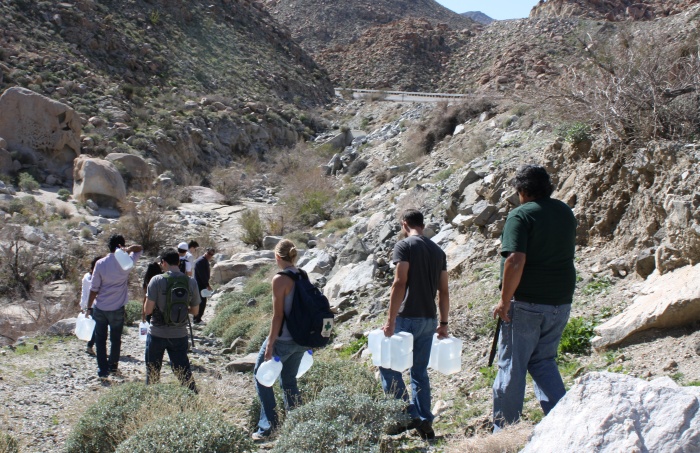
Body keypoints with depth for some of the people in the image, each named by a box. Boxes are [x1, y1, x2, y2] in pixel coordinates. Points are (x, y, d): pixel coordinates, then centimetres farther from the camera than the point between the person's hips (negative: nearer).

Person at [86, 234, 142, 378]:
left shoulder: (100, 263, -9)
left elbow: (94, 288, -6)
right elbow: (139, 249, 8)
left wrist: (89, 307, 3)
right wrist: (129, 249, -13)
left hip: (100, 308, 0)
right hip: (117, 309, 0)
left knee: (100, 340, 9)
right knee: (116, 339, 16)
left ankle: (102, 369, 8)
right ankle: (113, 366, 26)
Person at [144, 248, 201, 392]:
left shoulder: (157, 280, -13)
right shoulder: (191, 282, -3)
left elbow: (147, 310, -13)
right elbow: (195, 311, 5)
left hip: (157, 334, -2)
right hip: (179, 335, 2)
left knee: (152, 373, 14)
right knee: (184, 372, 11)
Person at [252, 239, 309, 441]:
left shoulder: (280, 279, -16)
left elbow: (278, 315, -18)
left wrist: (270, 345, -13)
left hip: (283, 339, -7)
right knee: (289, 380, 20)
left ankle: (268, 427, 6)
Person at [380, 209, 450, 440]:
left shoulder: (404, 246, -7)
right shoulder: (438, 251, 13)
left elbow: (399, 284, -16)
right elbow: (444, 291, 12)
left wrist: (390, 321, -16)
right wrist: (443, 323, 18)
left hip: (408, 317, -7)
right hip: (429, 319, 7)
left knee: (388, 365, 5)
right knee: (419, 370, 14)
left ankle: (407, 415, -2)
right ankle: (424, 421, 13)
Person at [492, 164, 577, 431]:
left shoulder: (521, 215, -12)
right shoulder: (566, 212, 10)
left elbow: (515, 260, -22)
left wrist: (504, 301, -16)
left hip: (526, 302, -6)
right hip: (561, 302, 6)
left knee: (512, 365, 5)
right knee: (543, 361, 18)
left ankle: (504, 429, 12)